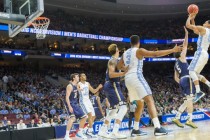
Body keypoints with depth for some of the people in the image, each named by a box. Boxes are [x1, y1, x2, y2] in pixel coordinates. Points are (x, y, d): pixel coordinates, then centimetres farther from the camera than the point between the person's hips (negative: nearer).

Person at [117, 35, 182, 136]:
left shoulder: (125, 53, 19)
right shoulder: (139, 51, -2)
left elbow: (119, 67, 30)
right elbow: (155, 54, -13)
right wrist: (172, 50, -11)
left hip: (127, 79, 8)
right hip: (136, 77, -8)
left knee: (139, 104, 20)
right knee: (149, 100, -15)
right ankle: (158, 128, -30)